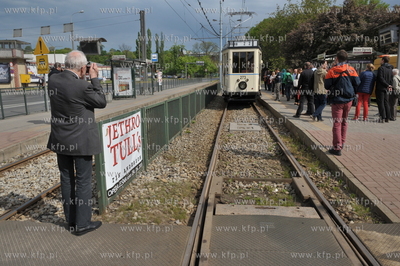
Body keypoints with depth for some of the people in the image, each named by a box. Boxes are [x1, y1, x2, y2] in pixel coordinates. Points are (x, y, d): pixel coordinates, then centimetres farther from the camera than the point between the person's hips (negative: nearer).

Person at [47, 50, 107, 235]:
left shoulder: (53, 82, -1)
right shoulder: (82, 86, -21)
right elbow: (102, 102, -7)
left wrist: (81, 79, 7)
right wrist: (94, 78, -3)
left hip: (60, 141, 7)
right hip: (80, 141, -7)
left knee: (66, 179, 16)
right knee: (83, 181, 5)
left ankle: (71, 220, 31)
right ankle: (82, 224, 15)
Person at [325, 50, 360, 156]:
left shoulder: (332, 71, -11)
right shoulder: (351, 70, 0)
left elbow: (327, 86, -11)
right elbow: (357, 83, 0)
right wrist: (351, 93, 15)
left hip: (337, 100, -4)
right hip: (349, 100, 4)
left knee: (337, 123, -1)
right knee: (344, 122, 18)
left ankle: (337, 148, -2)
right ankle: (342, 143, 28)